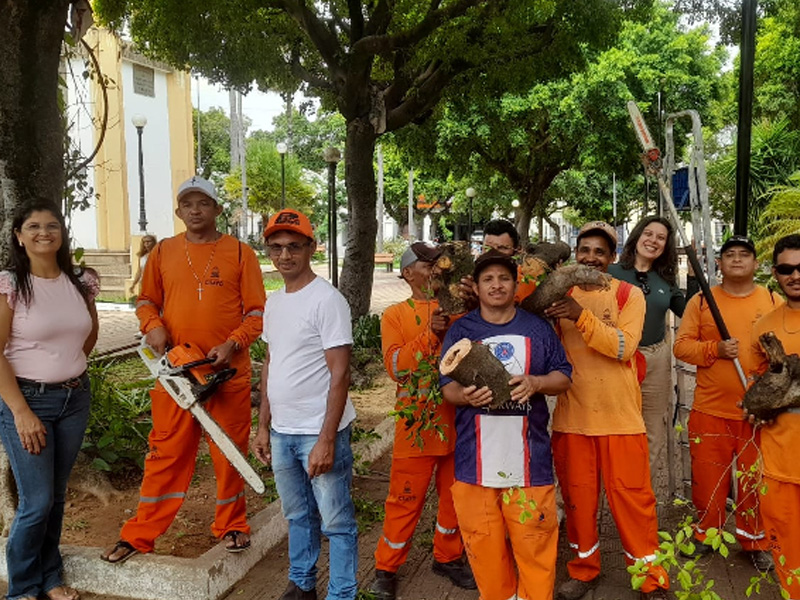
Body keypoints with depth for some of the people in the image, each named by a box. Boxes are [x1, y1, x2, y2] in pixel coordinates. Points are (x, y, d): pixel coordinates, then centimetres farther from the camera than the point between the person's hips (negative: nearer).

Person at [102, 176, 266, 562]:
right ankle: (140, 534, 19)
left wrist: (232, 344, -15)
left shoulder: (240, 253, 0)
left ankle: (232, 525, 27)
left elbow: (256, 312, -2)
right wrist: (153, 326, -5)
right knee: (165, 453, 8)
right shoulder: (163, 252, 7)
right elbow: (146, 300, 15)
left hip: (227, 371, -1)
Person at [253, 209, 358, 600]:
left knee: (336, 522, 5)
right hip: (281, 432, 7)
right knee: (298, 515, 21)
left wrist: (326, 440, -20)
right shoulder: (273, 302, 9)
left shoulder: (327, 300, -15)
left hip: (319, 433, -7)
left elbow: (340, 374, -17)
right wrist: (263, 426, 14)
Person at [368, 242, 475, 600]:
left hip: (458, 419, 3)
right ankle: (386, 568, 23)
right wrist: (431, 334, -22)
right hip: (418, 421, -3)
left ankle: (448, 557, 35)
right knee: (406, 497, 5)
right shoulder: (395, 316, 0)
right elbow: (396, 366, -12)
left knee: (454, 493, 14)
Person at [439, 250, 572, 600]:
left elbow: (563, 377, 8)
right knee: (483, 543, 9)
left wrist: (535, 383, -14)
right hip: (476, 456, 0)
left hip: (528, 455, 0)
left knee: (535, 541, 4)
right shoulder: (460, 331, 5)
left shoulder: (537, 328, 7)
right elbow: (447, 387, 2)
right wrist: (465, 395, -21)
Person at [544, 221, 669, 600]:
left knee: (630, 494, 4)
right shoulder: (560, 296, 7)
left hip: (620, 414, -2)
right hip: (571, 414, 3)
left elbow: (624, 346, -16)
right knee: (577, 495, 12)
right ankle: (584, 569, 30)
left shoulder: (629, 294, -2)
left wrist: (581, 317, -27)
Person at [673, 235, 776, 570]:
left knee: (755, 479, 9)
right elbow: (681, 346, -1)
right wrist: (715, 349, -17)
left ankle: (755, 542, 28)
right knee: (708, 478, 9)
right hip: (710, 409, 0)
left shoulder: (772, 301, 4)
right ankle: (705, 535, 28)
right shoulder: (701, 300, 2)